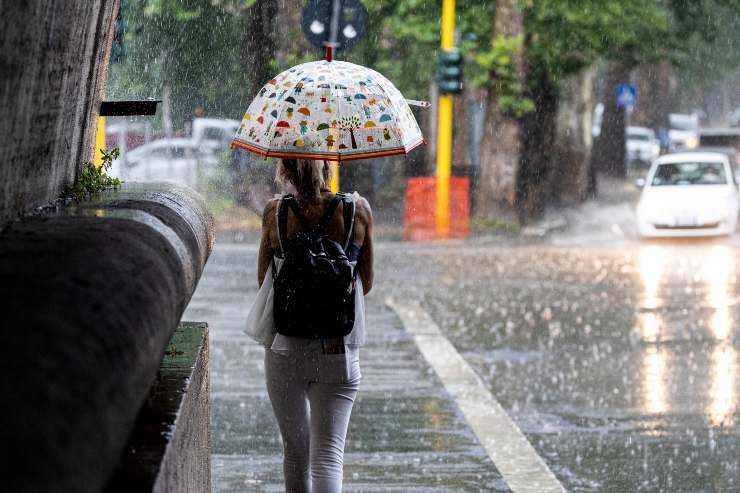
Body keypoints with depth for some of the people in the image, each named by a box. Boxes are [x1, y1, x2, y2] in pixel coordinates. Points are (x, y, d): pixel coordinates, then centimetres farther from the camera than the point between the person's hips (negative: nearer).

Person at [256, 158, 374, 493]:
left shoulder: (275, 212, -6)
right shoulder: (357, 210, -5)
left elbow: (263, 280, 4)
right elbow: (366, 284, 4)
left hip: (285, 349, 1)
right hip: (339, 350, -1)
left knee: (295, 449, 17)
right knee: (328, 454, -3)